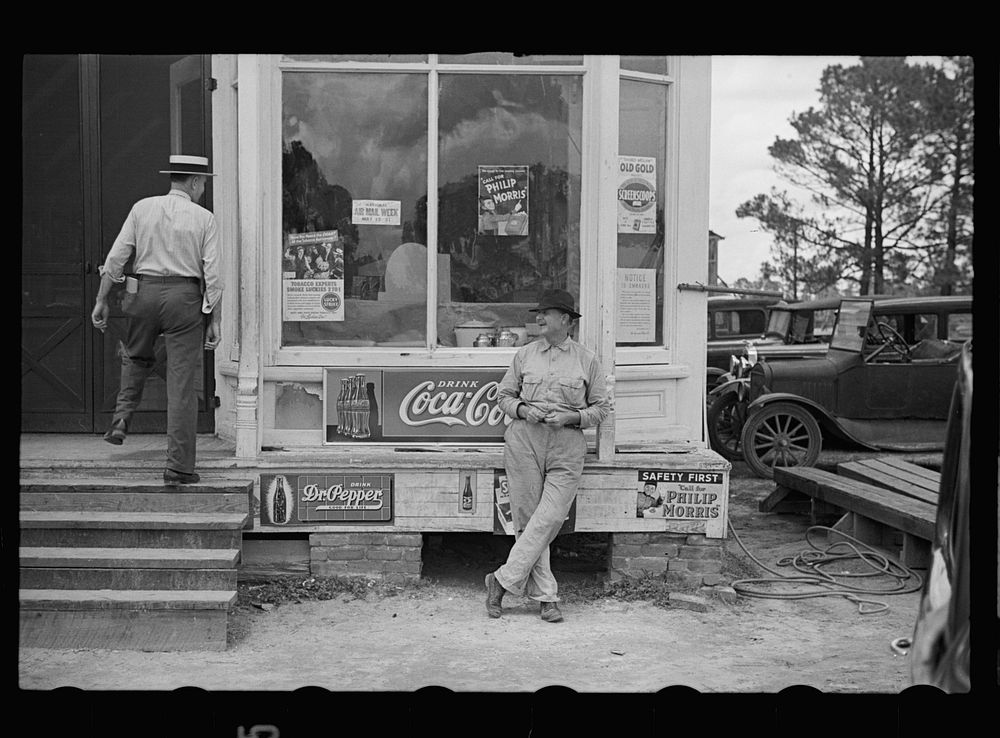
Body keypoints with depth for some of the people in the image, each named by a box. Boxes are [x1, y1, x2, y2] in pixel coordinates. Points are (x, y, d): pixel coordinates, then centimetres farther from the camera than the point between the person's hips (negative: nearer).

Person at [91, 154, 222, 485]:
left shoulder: (142, 208, 5)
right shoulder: (204, 218, -1)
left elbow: (116, 258, 4)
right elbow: (212, 274, -3)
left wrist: (101, 300, 12)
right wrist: (215, 320, 2)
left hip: (147, 291, 2)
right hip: (186, 296, -2)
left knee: (136, 358, 31)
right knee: (182, 383, 1)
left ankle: (122, 416, 11)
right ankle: (179, 466, 4)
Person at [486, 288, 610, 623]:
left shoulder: (587, 360, 7)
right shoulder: (525, 354, 10)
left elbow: (602, 407, 9)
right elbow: (503, 395, 15)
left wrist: (572, 417, -9)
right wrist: (523, 410, -6)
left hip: (567, 446, -1)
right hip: (524, 440, 1)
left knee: (550, 517, -13)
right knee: (526, 517, -2)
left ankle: (503, 580, -3)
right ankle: (545, 595, 6)